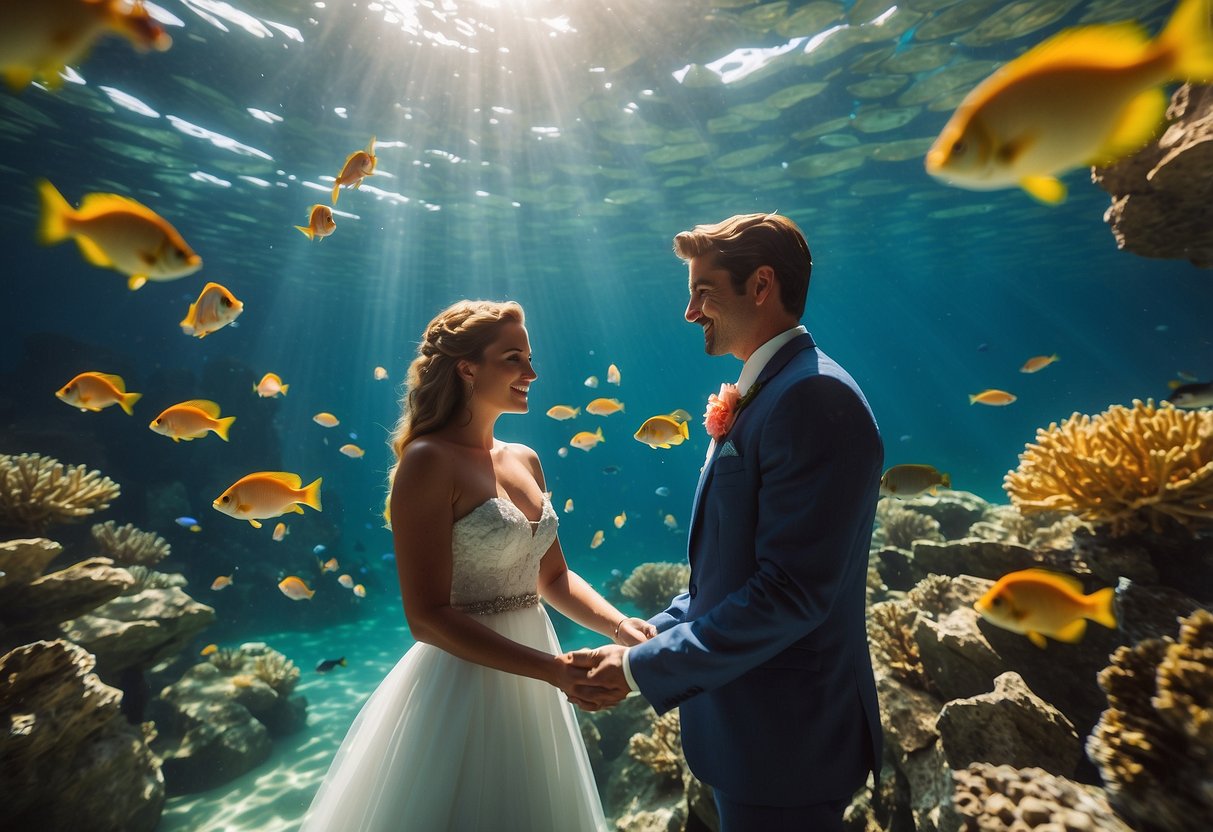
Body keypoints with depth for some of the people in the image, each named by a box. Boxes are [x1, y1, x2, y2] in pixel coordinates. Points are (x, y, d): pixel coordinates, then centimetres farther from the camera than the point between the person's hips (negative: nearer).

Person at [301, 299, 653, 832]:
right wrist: (554, 668, -24)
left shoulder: (524, 460, 4)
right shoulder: (429, 459, -17)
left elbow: (553, 576, 8)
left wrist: (618, 624, -7)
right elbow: (428, 618, -20)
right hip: (463, 680, -7)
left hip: (531, 683, 7)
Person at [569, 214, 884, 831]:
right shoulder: (758, 394, 6)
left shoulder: (815, 396, -22)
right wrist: (649, 639, 4)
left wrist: (644, 668, -18)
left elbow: (790, 593, -27)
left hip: (786, 738, -8)